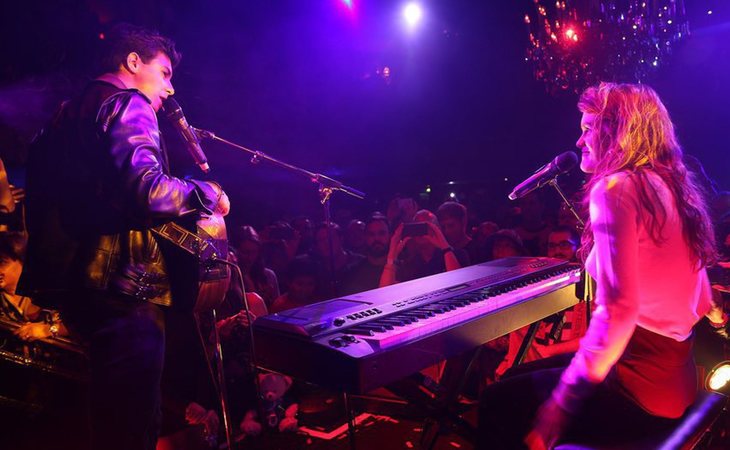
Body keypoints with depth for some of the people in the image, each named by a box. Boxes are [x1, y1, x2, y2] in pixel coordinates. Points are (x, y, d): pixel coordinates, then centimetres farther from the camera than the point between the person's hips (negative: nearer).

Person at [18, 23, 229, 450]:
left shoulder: (71, 110, 20)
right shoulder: (128, 105, -9)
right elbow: (146, 191, -26)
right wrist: (207, 192, -10)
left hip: (79, 278, 10)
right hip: (125, 287, -10)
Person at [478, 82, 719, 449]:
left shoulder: (616, 188, -17)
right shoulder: (672, 188, 11)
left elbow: (618, 311, -26)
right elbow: (700, 305, 15)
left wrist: (558, 408, -21)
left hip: (641, 390, -9)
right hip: (677, 378, 9)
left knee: (498, 402, 2)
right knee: (528, 375, 25)